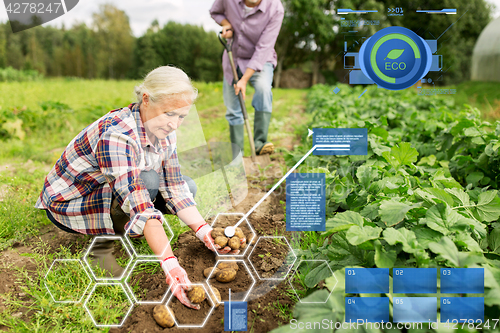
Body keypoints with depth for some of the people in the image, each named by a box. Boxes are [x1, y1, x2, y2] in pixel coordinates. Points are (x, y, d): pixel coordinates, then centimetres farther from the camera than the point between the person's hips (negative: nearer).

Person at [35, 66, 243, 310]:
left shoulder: (163, 132, -8)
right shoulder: (115, 135, -34)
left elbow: (175, 189, -8)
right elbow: (139, 206, -42)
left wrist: (204, 231, -20)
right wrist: (170, 265, -46)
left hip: (116, 192, 8)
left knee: (188, 186, -4)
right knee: (148, 181, -33)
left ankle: (119, 230, 3)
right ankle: (101, 245, -11)